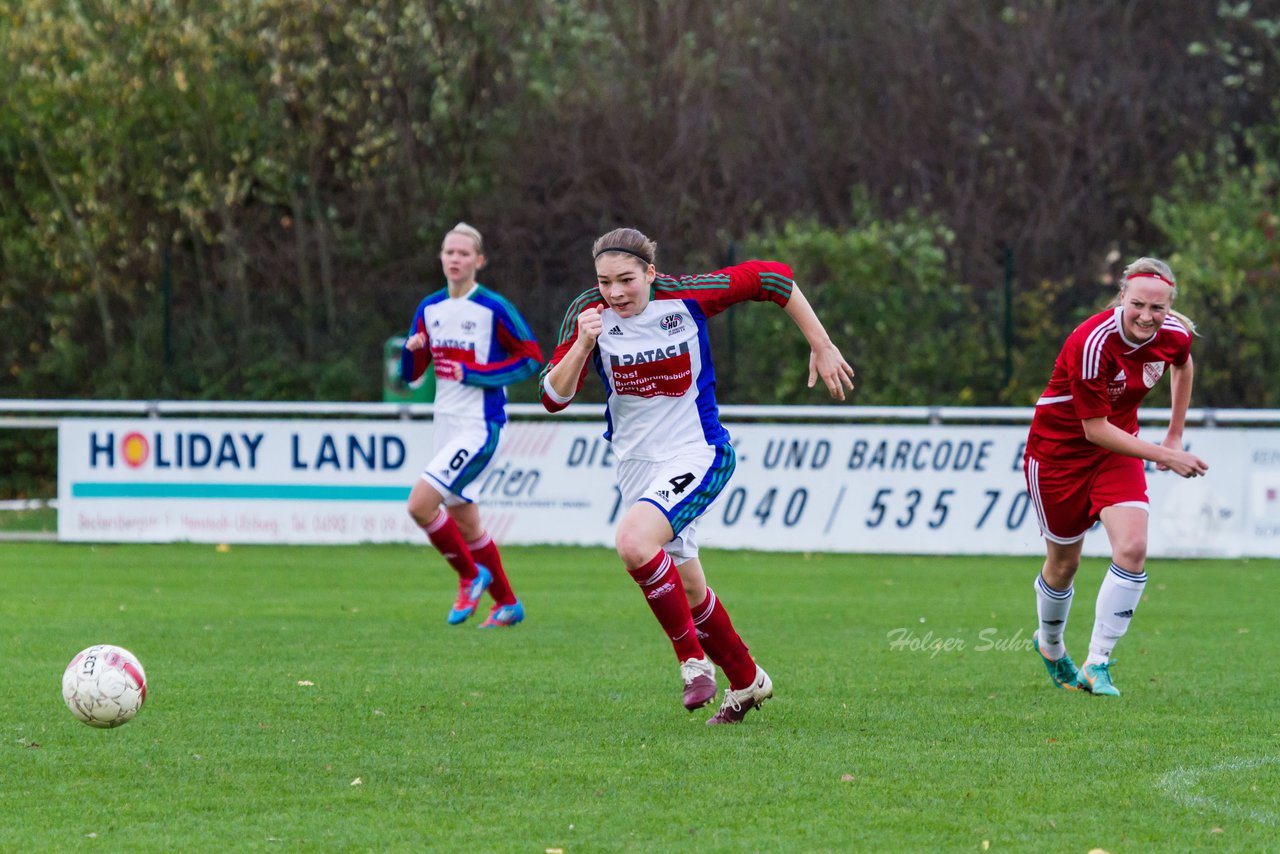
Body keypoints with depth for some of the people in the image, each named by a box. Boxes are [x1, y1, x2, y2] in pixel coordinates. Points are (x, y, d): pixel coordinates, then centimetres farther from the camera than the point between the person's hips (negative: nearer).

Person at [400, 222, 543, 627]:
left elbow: (532, 358, -8)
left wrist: (473, 374, -15)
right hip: (446, 424, 7)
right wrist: (411, 350, -11)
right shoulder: (429, 309, 8)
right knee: (463, 523, 12)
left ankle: (471, 576, 2)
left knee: (420, 504, -18)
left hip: (479, 426, -7)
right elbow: (409, 374, 12)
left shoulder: (493, 309, -11)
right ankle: (507, 604, 25)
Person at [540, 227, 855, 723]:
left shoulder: (686, 299, -16)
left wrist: (822, 347, -3)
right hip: (635, 464, 5)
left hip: (696, 455, -5)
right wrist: (583, 345, -29)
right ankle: (746, 681, 34)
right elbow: (554, 398, -12)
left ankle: (693, 656, -13)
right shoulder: (588, 314, -9)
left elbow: (770, 278, -6)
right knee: (689, 591, 12)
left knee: (634, 542, -30)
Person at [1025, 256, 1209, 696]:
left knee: (1132, 549, -17)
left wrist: (1175, 435, 14)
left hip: (1119, 447, 4)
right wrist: (1165, 457, -28)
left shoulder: (1175, 333, -14)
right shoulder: (1093, 342, -32)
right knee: (1063, 563, 9)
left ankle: (1097, 665, -7)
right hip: (1060, 448, -4)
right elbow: (1095, 430, -27)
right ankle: (1050, 647, 40)